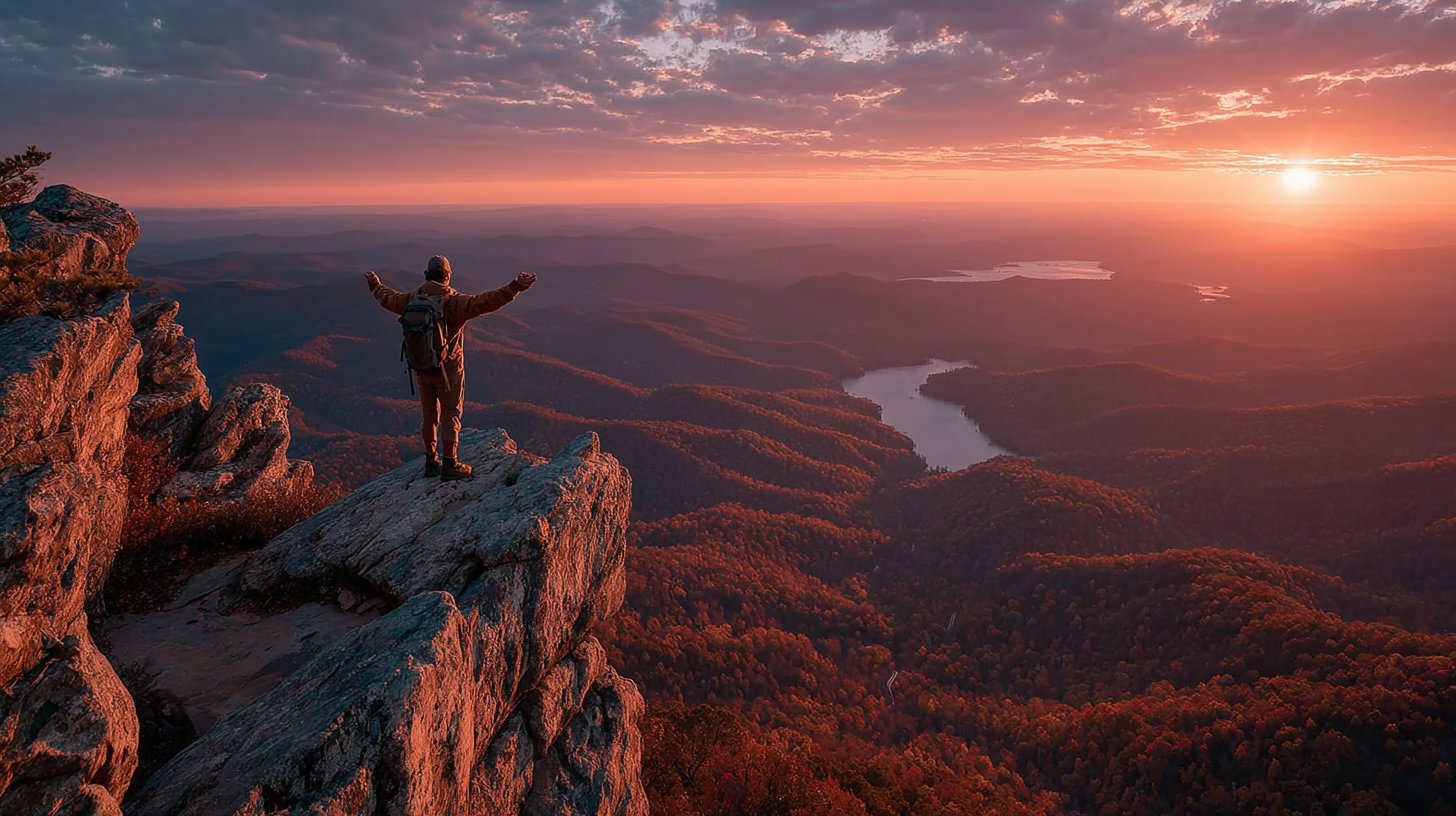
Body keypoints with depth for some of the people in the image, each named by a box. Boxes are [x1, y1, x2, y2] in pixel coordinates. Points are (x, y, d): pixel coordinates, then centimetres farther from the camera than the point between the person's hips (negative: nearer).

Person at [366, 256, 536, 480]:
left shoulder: (413, 300, 0)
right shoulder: (454, 302, -18)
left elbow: (388, 298, 19)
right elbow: (486, 301, -31)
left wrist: (375, 286, 40)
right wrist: (515, 287, -34)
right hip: (448, 369, -5)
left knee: (429, 415, 16)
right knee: (450, 417, 4)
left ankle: (431, 462, 25)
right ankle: (449, 465, 8)